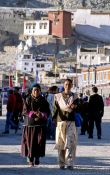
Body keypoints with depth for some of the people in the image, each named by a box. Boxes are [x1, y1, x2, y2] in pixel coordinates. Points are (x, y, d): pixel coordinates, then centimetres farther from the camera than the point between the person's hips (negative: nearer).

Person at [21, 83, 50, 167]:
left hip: (41, 124, 1)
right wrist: (34, 113, -16)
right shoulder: (28, 99, 4)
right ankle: (30, 157, 15)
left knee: (40, 141, -9)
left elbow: (47, 112, 6)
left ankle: (37, 157, 5)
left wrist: (42, 115, -15)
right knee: (30, 141, -2)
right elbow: (25, 111, -3)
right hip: (30, 123, -1)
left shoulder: (43, 100, 8)